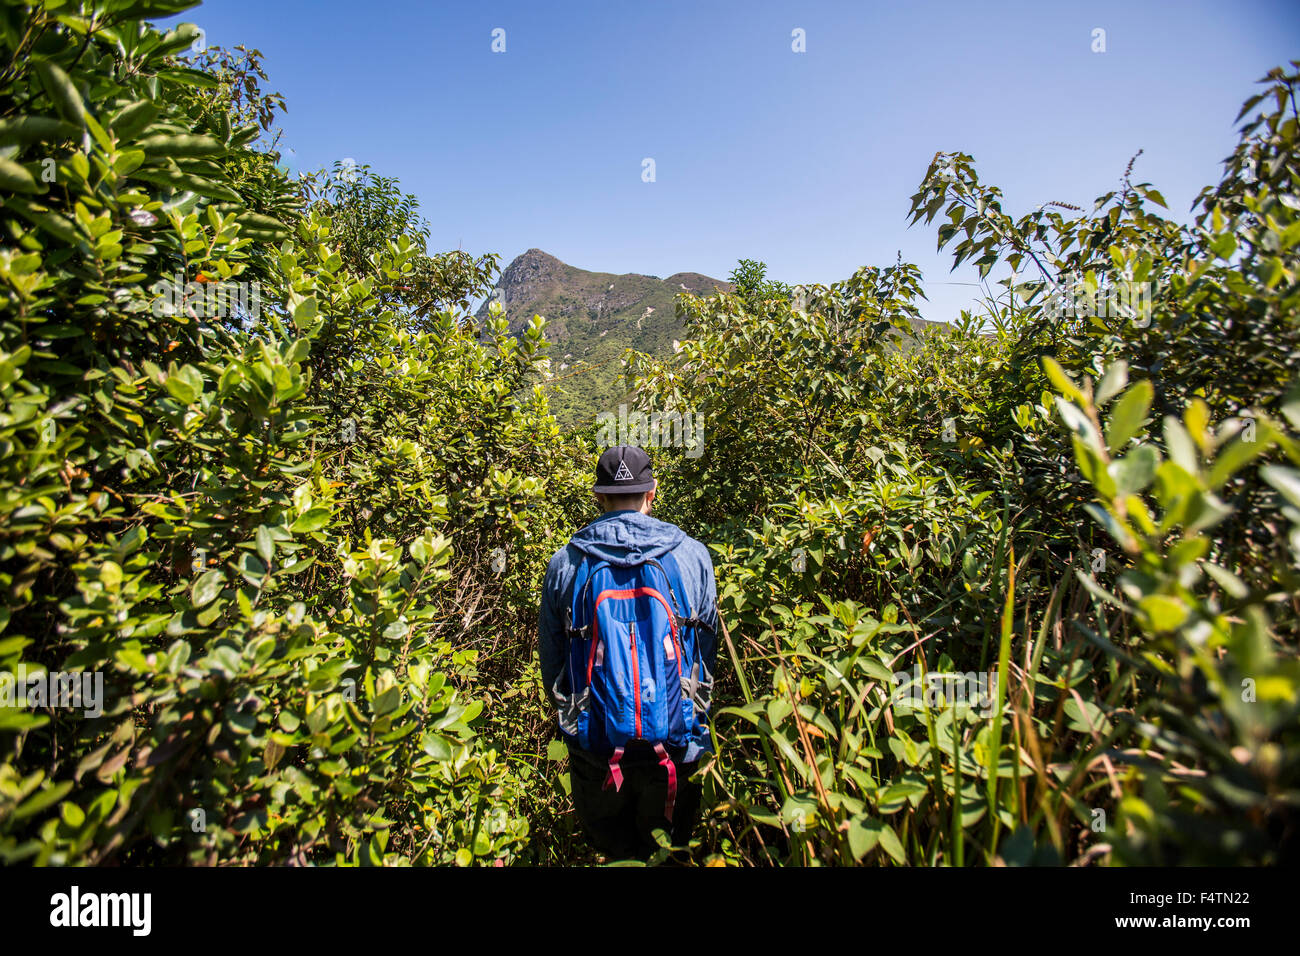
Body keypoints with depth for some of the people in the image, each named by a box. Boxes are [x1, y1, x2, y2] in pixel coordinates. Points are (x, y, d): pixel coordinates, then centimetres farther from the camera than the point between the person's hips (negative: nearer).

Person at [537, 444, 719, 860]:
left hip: (594, 744, 0)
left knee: (610, 843, 26)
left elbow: (549, 656, 5)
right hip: (674, 744, 1)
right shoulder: (692, 555, -6)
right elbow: (709, 650, 4)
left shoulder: (565, 563, -6)